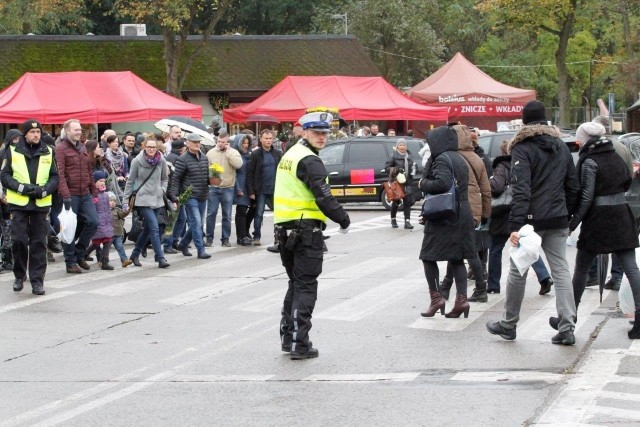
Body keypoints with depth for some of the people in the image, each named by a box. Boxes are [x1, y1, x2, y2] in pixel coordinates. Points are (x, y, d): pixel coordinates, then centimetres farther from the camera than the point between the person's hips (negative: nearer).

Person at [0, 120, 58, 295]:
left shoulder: (48, 153, 8)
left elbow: (54, 177, 9)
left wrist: (44, 190, -10)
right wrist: (22, 187, -14)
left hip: (41, 204, 2)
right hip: (18, 203, -1)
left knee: (39, 243, 1)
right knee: (19, 240, -2)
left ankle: (37, 280, 6)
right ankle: (19, 276, 17)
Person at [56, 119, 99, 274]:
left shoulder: (82, 148, 16)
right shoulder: (61, 149, -8)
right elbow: (60, 174, -15)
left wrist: (94, 191, 16)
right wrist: (65, 195, -22)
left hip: (85, 194, 7)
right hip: (70, 195, -7)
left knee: (93, 222, -1)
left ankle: (79, 253, 16)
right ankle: (71, 262, 8)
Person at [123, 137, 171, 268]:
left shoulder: (161, 161, 1)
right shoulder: (137, 161, -7)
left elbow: (165, 178, 17)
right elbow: (130, 181, 0)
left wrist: (162, 189, -1)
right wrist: (126, 201, 0)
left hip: (157, 199, 5)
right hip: (143, 199, -4)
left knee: (148, 229, 13)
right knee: (154, 228, -14)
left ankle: (135, 254, 29)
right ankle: (160, 258, -14)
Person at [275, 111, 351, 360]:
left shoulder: (290, 156, 16)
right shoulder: (309, 161, -15)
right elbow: (324, 198, -21)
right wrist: (344, 220, -8)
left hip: (284, 227, 9)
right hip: (306, 229, -9)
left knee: (296, 283, 19)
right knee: (305, 287, -5)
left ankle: (287, 337, 21)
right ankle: (299, 344, -6)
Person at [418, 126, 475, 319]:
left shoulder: (442, 159, -13)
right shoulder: (459, 158, 13)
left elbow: (442, 183, -27)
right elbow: (463, 185, 14)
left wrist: (423, 184, -11)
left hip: (443, 216, -8)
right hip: (463, 214, 8)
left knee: (428, 256, 2)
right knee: (457, 259, 9)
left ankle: (436, 298, -2)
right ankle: (461, 299, 3)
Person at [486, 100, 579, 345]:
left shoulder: (523, 148, -10)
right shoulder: (561, 147, 10)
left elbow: (520, 190, -19)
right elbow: (573, 187, 13)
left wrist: (515, 225, -24)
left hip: (532, 219, -5)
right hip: (558, 220, 5)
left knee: (518, 271, 7)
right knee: (561, 271, 4)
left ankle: (508, 325, 18)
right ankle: (567, 327, -3)